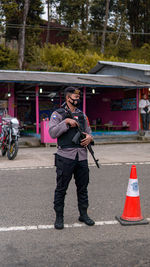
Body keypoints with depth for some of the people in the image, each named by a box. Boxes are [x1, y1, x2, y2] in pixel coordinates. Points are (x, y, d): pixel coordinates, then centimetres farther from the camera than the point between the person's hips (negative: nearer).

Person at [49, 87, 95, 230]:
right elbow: (52, 133, -12)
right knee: (61, 188, 2)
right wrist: (66, 122, -19)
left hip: (82, 156, 5)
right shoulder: (58, 114, -1)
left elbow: (88, 131, 21)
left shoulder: (82, 115, 15)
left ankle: (83, 214, 25)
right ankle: (59, 217, 14)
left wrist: (89, 137, -2)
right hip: (65, 157, -5)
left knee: (83, 187, 12)